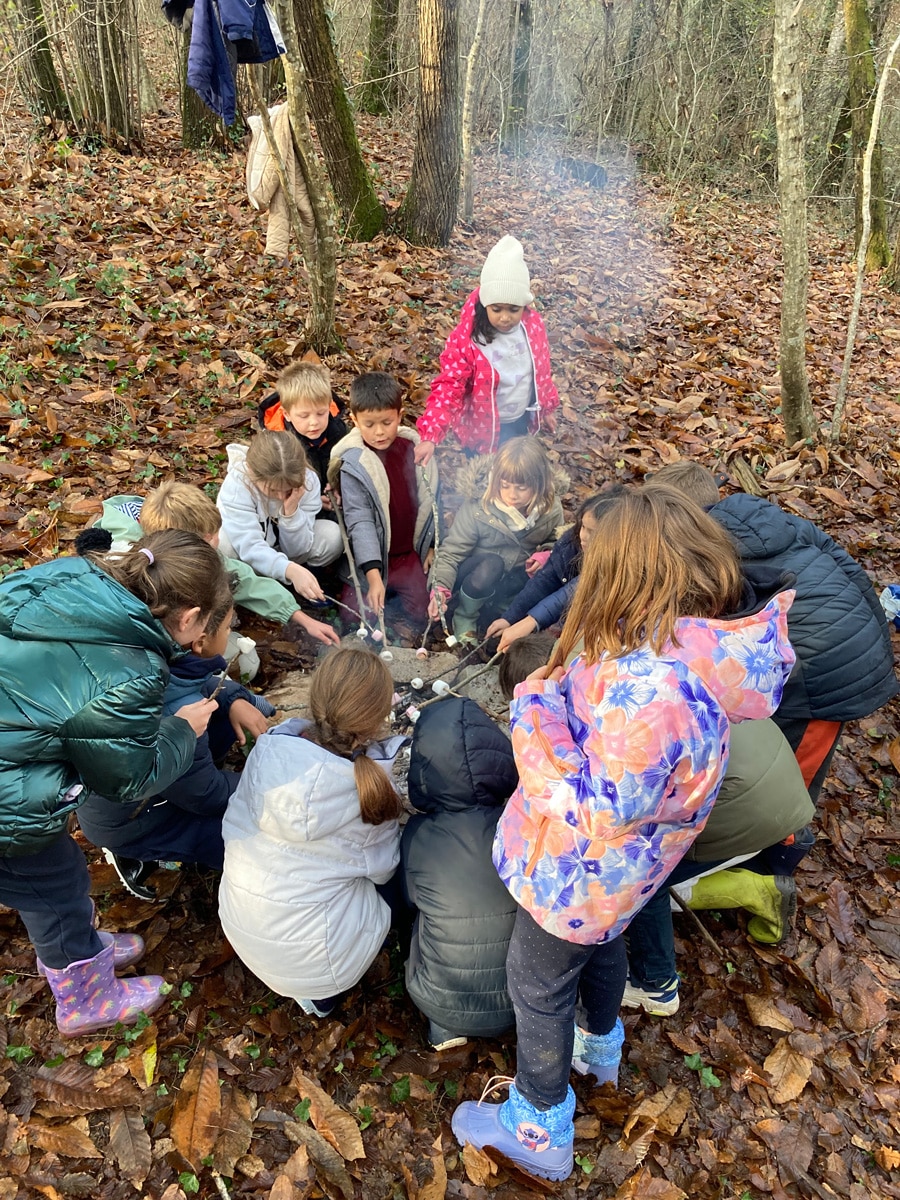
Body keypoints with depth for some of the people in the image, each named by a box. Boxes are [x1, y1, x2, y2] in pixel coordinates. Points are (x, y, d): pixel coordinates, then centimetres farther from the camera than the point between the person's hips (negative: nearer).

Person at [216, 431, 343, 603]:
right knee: (220, 543, -36)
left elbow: (296, 550, -20)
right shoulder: (236, 484, -31)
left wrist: (291, 511, -38)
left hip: (281, 547, 2)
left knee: (332, 535, -23)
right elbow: (250, 547, -40)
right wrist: (290, 569, -57)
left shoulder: (308, 480, -23)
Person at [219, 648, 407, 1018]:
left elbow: (235, 826, -3)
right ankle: (321, 993, 14)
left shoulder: (270, 748, -17)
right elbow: (381, 869, -7)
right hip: (312, 956, -4)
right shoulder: (373, 782, -23)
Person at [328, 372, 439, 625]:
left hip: (411, 554, 3)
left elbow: (430, 502, 7)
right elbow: (359, 521, -19)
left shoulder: (415, 449, -2)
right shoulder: (354, 465, -15)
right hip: (372, 559, -3)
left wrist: (433, 546, 7)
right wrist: (373, 577, -26)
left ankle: (393, 591, 24)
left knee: (421, 613, -5)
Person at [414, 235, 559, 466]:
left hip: (522, 420, 5)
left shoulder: (533, 325, -13)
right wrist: (431, 436, -41)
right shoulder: (465, 340, -27)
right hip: (483, 428, -4)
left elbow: (541, 369, 3)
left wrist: (547, 408, 14)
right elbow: (448, 387, -29)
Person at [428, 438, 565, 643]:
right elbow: (451, 553, -24)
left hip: (514, 578, 3)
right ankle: (464, 618, -10)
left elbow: (556, 542, 4)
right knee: (491, 564, -37)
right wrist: (441, 589, -40)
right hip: (475, 573, -3)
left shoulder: (550, 509, -16)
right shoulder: (477, 508, -27)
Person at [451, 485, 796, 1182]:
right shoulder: (697, 647, -15)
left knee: (538, 987, 18)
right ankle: (601, 1047, 65)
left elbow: (592, 816, -34)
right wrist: (562, 691, -12)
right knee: (602, 945, 34)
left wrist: (535, 714, -29)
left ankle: (540, 1131, 45)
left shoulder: (647, 686, -42)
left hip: (582, 877, -8)